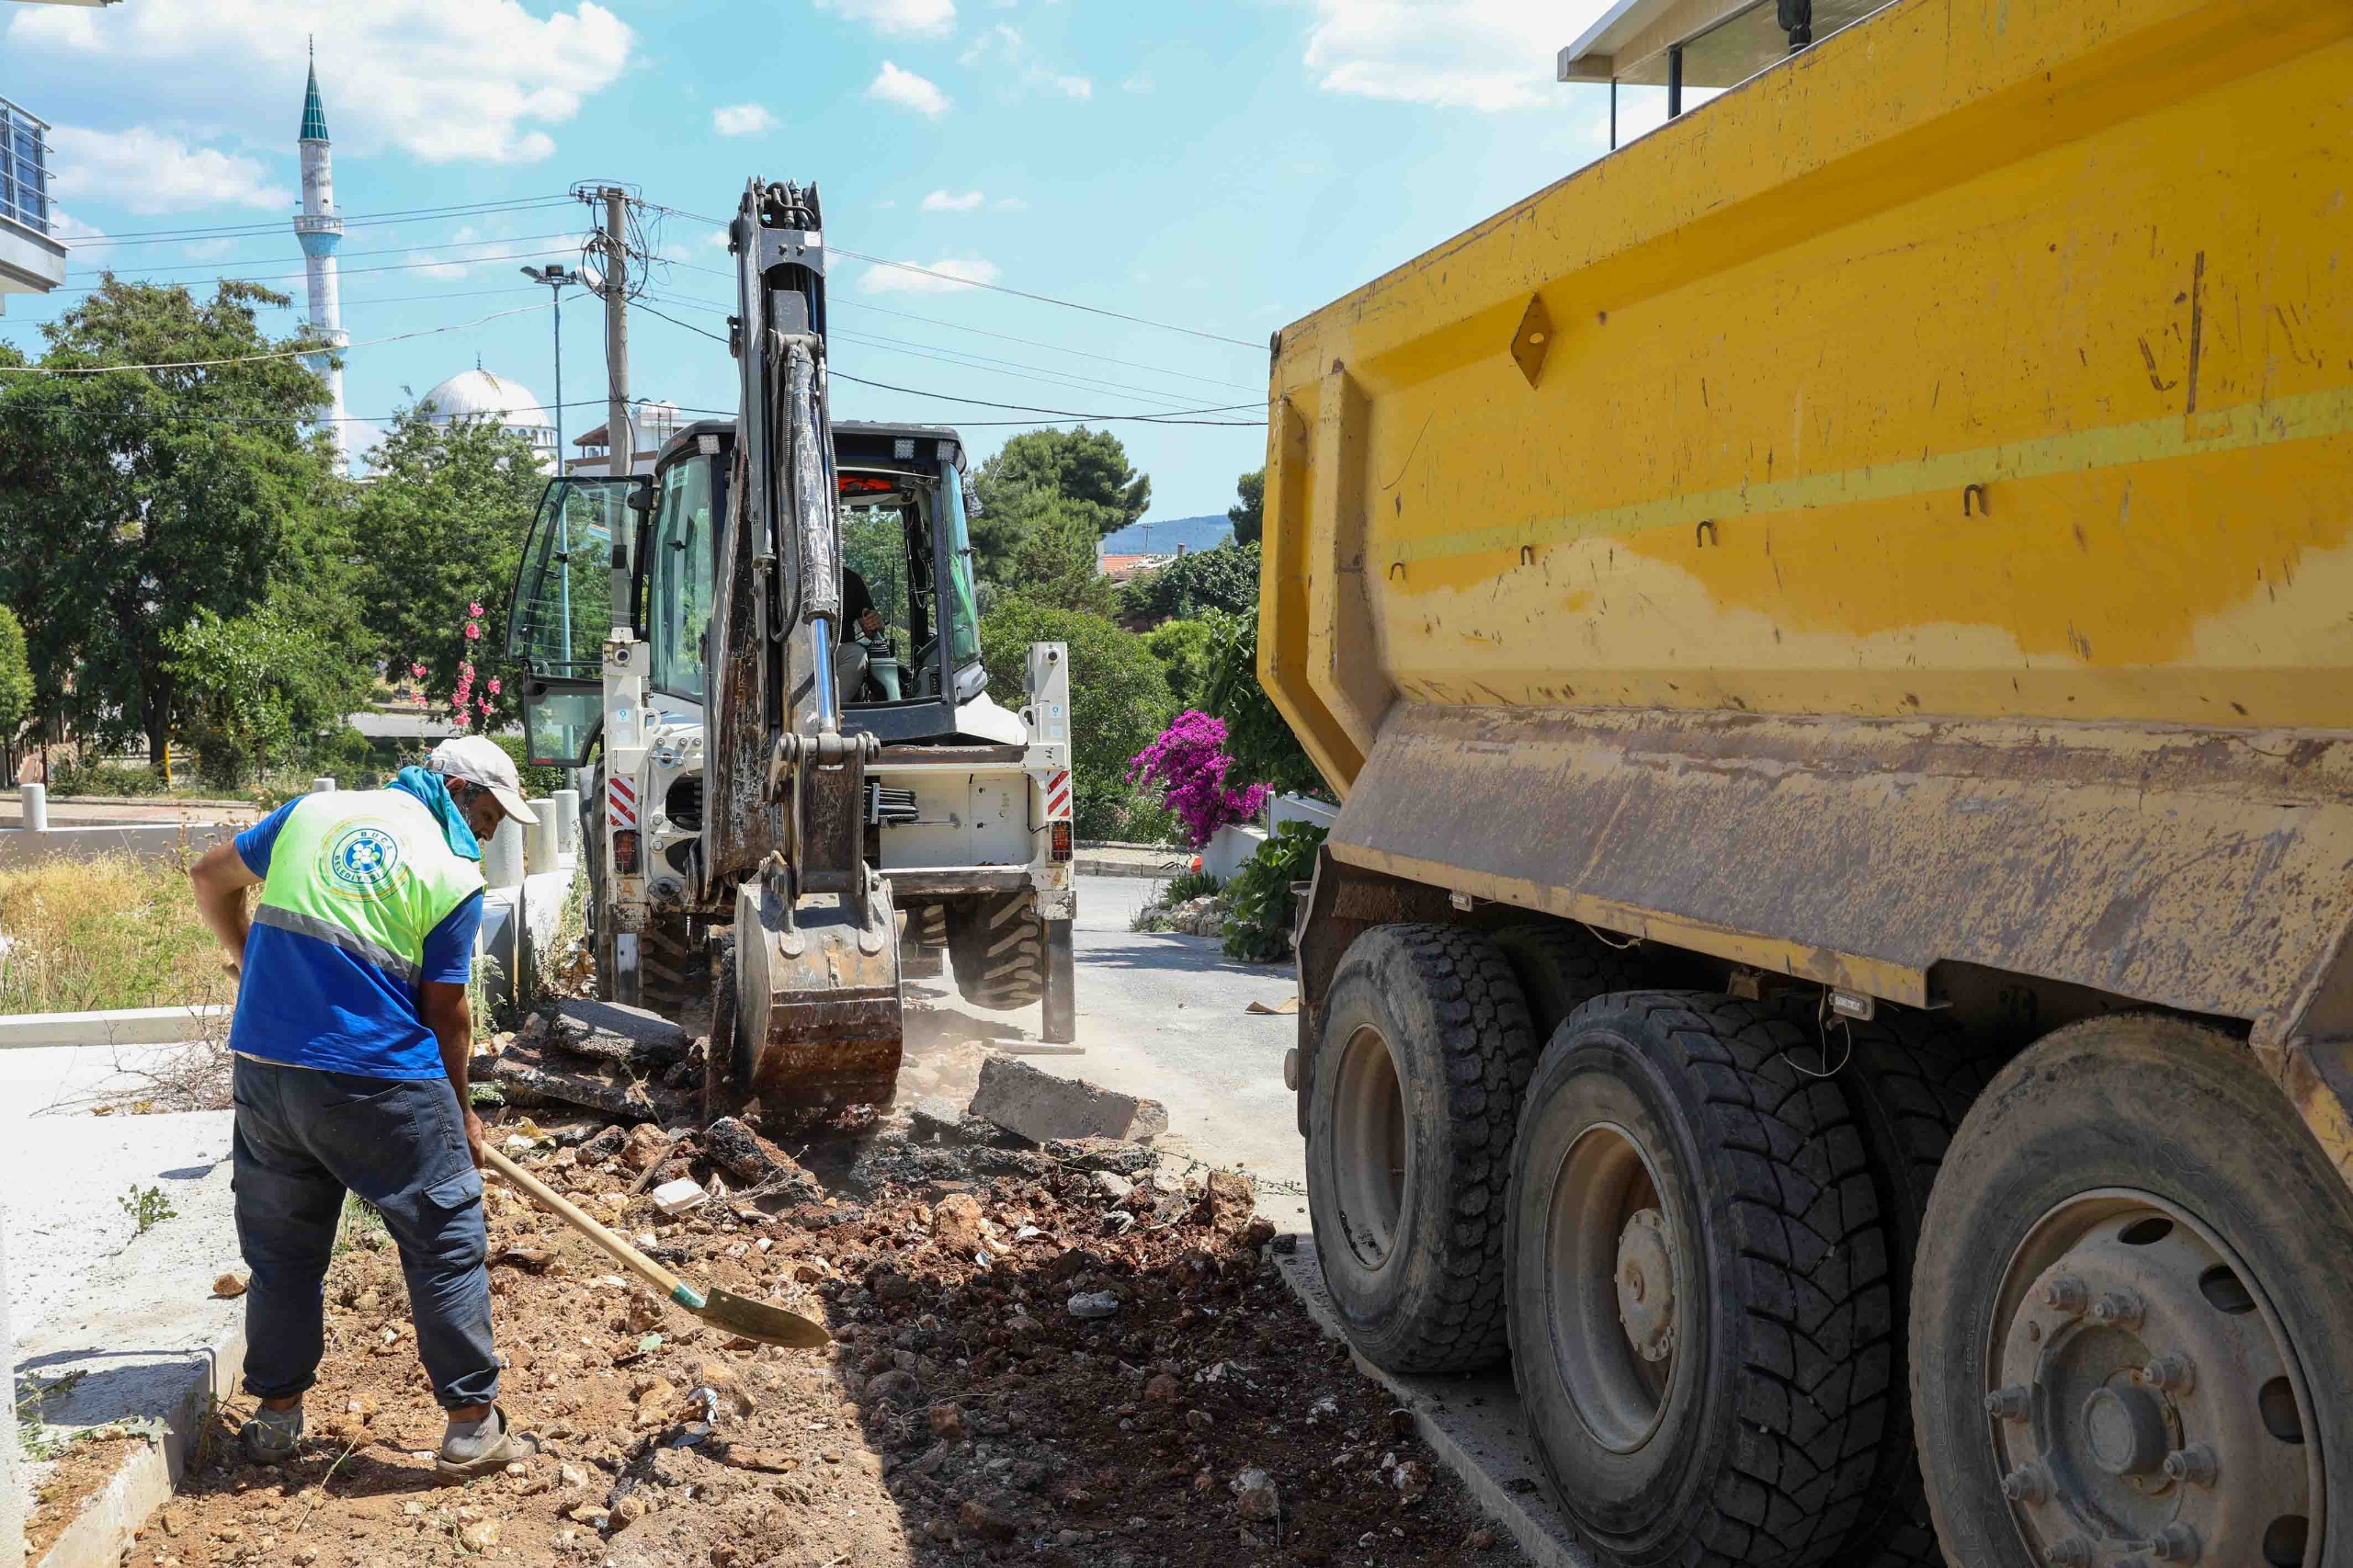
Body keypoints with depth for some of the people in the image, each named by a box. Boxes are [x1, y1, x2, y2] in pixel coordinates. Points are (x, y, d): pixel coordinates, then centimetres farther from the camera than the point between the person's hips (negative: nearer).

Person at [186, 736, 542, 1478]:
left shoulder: (313, 811, 10)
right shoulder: (455, 875, -4)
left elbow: (211, 876, 21)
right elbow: (446, 1012, -2)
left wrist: (249, 957, 36)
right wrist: (460, 1113, 10)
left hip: (265, 1067, 5)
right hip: (380, 1083, -5)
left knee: (282, 1246, 19)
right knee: (446, 1240, 5)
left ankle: (276, 1415, 28)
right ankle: (471, 1425, 8)